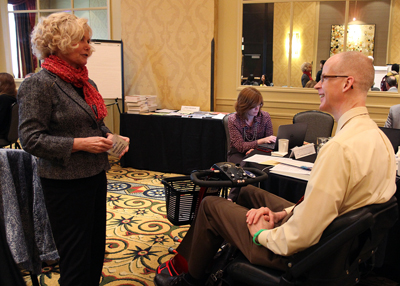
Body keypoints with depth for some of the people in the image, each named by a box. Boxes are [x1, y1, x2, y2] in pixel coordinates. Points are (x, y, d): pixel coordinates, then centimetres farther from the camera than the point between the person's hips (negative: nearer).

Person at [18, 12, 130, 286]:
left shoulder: (87, 83, 9)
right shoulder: (39, 84, -13)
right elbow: (31, 139, -17)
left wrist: (110, 137, 0)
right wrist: (80, 144, -21)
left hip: (96, 176, 8)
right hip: (66, 183, -7)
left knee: (96, 248, 18)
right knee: (75, 256, 5)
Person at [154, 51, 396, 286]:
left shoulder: (340, 148, -33)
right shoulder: (379, 137, -1)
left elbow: (301, 237, -32)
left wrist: (262, 234, -12)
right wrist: (284, 213, 0)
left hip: (296, 253, -9)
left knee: (210, 204, 8)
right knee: (248, 192, 27)